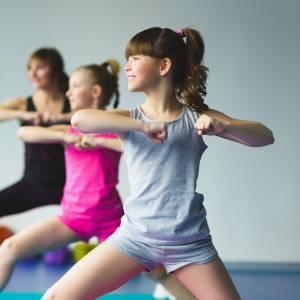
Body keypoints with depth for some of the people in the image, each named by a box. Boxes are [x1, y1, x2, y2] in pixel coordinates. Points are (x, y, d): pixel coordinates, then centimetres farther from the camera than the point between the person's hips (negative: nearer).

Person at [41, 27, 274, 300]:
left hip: (189, 242, 0)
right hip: (136, 235, 1)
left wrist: (223, 126, -21)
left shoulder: (196, 117, 3)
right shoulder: (131, 118, 3)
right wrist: (143, 126, -22)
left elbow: (266, 136, -3)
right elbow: (79, 120, -17)